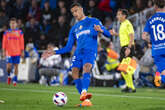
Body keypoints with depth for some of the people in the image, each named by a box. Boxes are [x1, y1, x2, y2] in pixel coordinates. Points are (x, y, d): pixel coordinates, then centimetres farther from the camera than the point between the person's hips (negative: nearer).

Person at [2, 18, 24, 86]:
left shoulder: (19, 32, 5)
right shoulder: (6, 32, 5)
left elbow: (22, 42, 5)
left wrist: (22, 51, 1)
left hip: (17, 52, 0)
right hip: (9, 52, 0)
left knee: (16, 66, 1)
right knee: (9, 66, -8)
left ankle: (15, 80, 8)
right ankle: (9, 76, 20)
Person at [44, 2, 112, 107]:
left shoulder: (93, 21, 13)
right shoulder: (74, 29, 26)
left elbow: (108, 34, 3)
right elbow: (68, 48, 26)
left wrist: (101, 30, -20)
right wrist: (54, 52, 15)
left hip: (90, 51, -5)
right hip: (78, 52, 5)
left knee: (86, 68, -32)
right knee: (74, 72, -18)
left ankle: (84, 92, -53)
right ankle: (86, 100, -18)